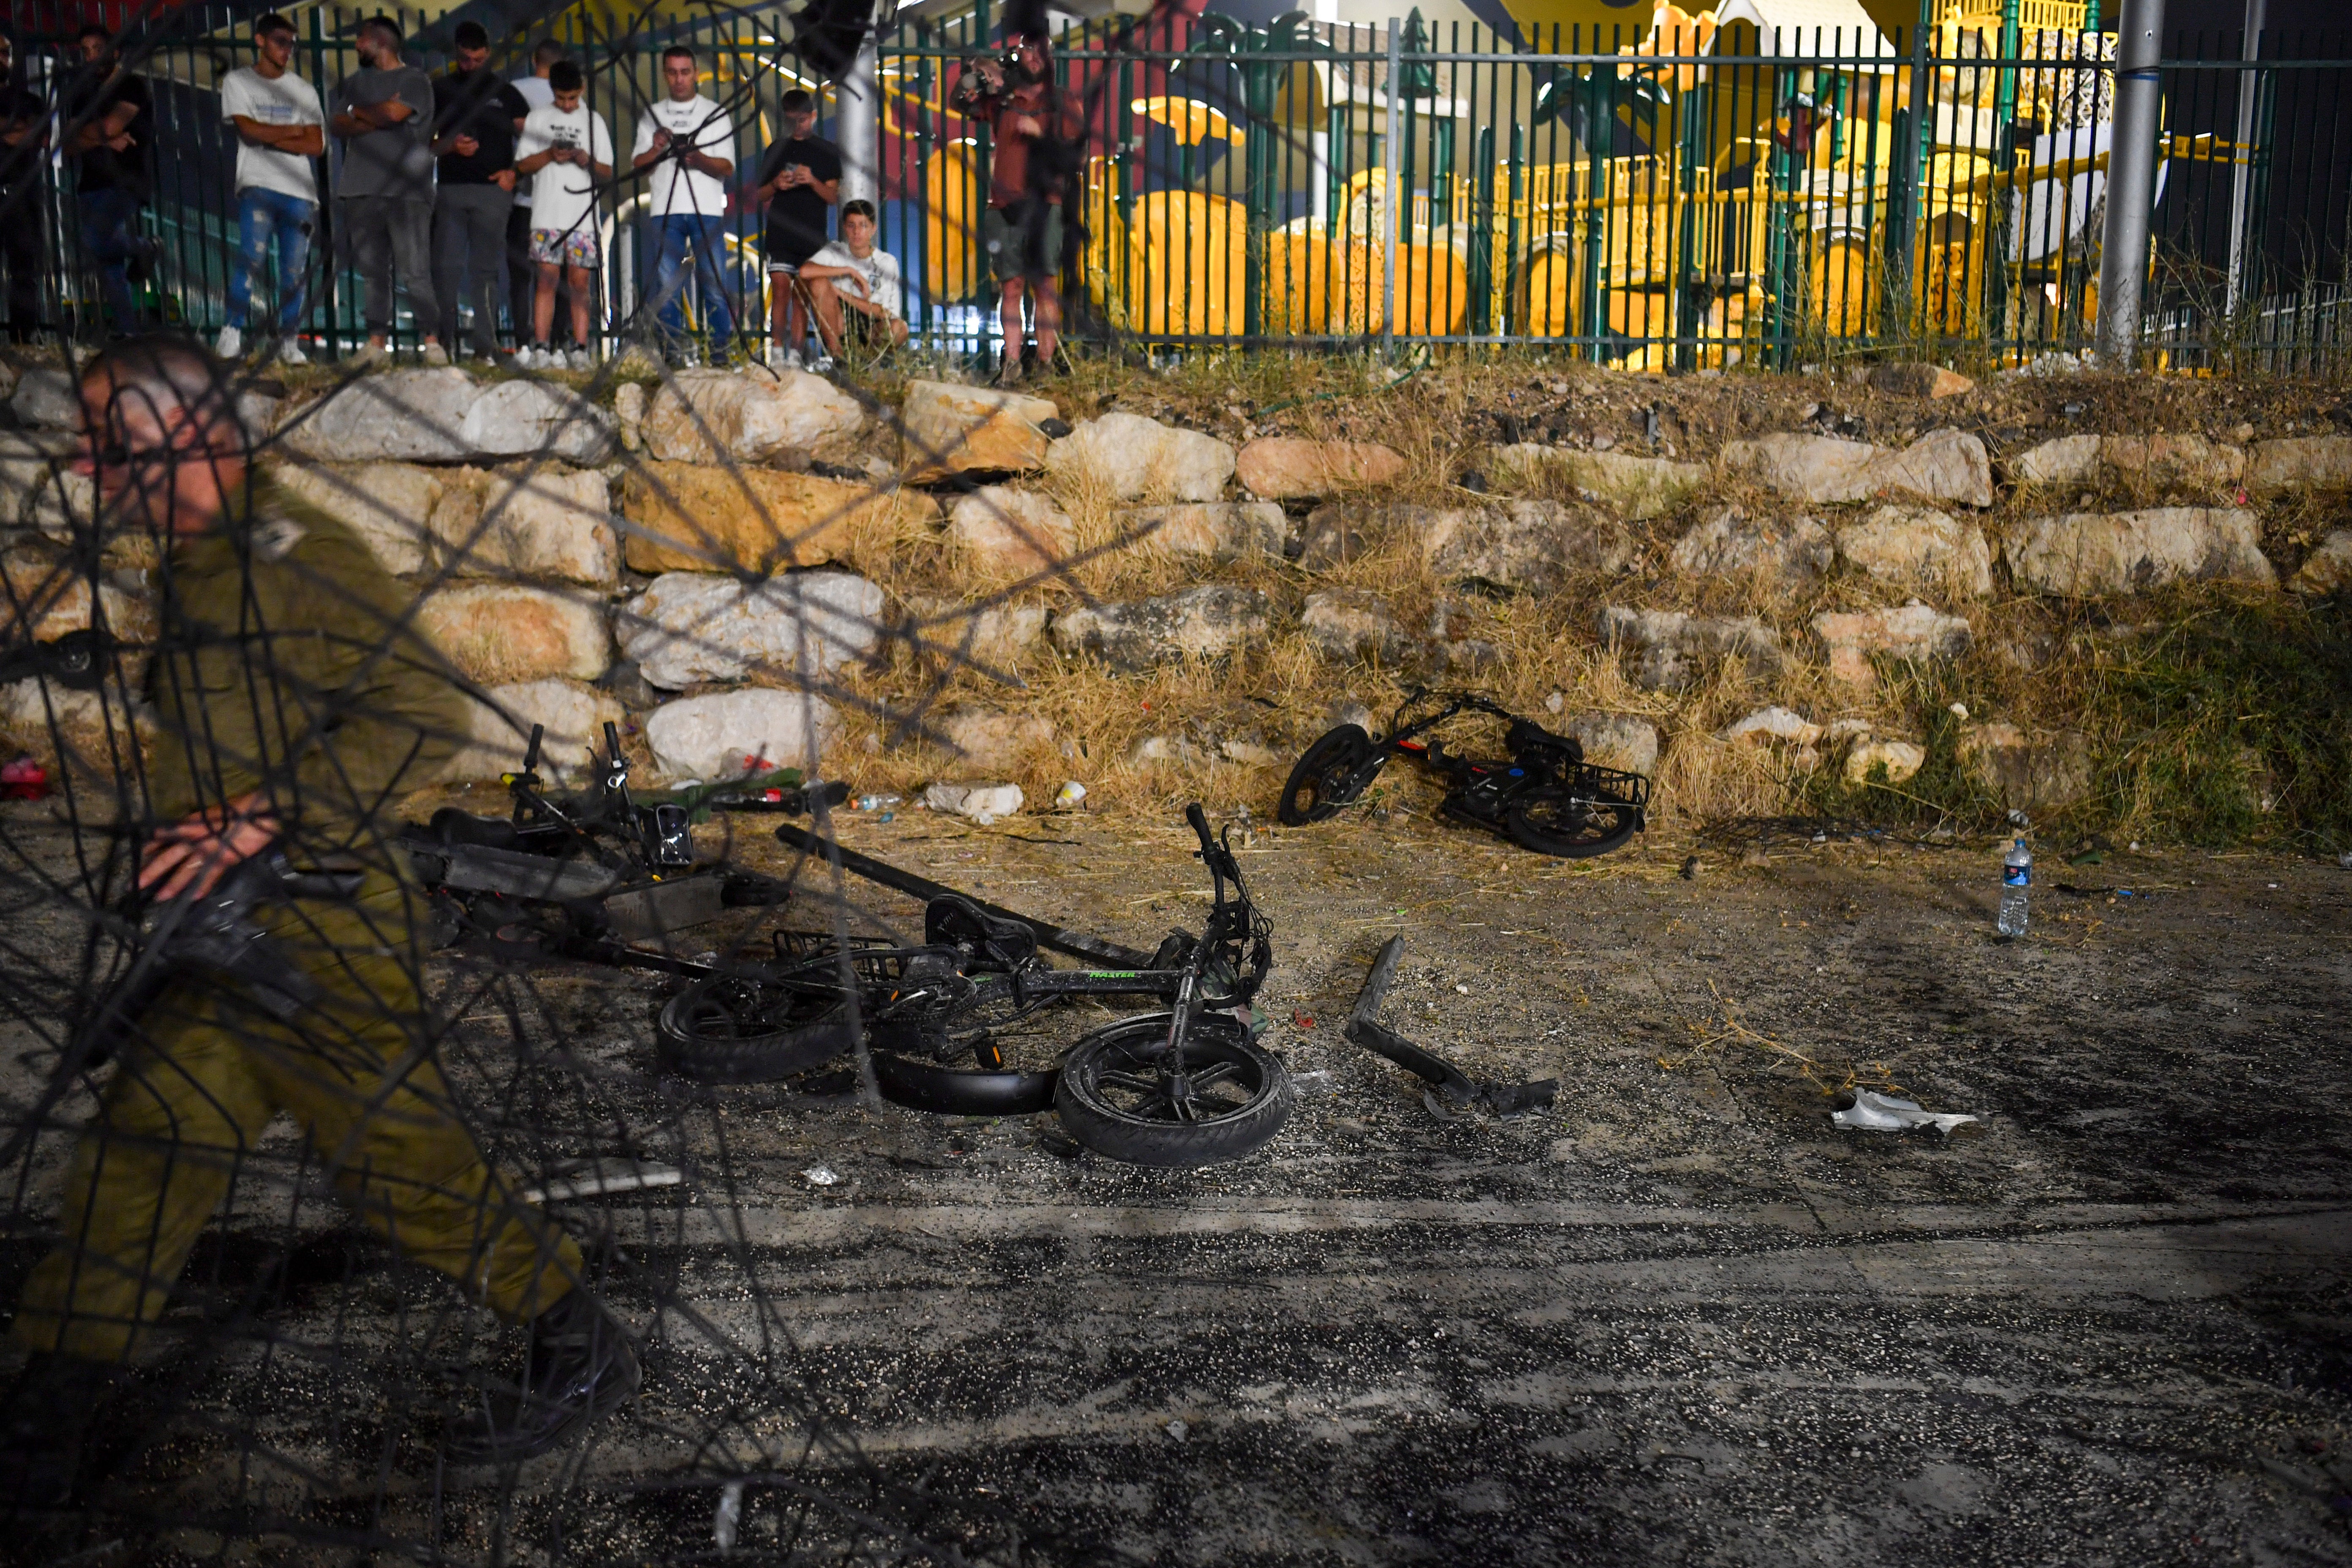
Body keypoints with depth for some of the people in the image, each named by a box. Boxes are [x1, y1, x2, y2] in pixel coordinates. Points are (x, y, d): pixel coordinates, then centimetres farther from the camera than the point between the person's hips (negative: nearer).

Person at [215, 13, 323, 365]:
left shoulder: (304, 90, 15)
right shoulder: (237, 82, 9)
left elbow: (317, 146, 4)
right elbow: (248, 130, -6)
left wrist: (270, 138, -3)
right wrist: (293, 131, 4)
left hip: (299, 191, 3)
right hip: (257, 186, -3)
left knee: (294, 270, -1)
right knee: (253, 256, -20)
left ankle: (289, 342, 8)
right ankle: (233, 332, -15)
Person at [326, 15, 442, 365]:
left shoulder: (415, 80, 5)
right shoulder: (354, 83, 20)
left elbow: (395, 113, -11)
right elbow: (336, 124, 8)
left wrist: (358, 111, 5)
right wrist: (377, 118, -6)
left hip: (406, 192, -5)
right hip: (361, 191, 5)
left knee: (415, 272, -10)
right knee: (373, 273, 3)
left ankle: (432, 341, -5)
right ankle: (377, 342, 6)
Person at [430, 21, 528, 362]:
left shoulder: (505, 93, 13)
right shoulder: (441, 91, 14)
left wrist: (514, 172, -5)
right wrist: (451, 146, -8)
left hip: (493, 191, -1)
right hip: (451, 190, 1)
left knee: (485, 270, -1)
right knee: (446, 268, -5)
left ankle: (486, 347, -1)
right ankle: (443, 343, -2)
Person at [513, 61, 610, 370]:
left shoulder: (594, 121, 14)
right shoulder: (538, 118, 12)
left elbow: (608, 172, 11)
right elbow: (522, 165, 8)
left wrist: (588, 161, -10)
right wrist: (550, 155, -9)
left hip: (583, 216, 0)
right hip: (547, 215, 0)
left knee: (580, 282, -4)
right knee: (548, 278, -6)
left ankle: (580, 352, -3)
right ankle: (540, 350, -6)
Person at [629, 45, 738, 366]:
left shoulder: (715, 113, 12)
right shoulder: (652, 116, 17)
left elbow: (728, 168, 4)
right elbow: (637, 165, 12)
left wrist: (700, 158, -16)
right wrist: (656, 149, -8)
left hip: (707, 210, -1)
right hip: (665, 210, 2)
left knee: (714, 282, -7)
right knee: (667, 283, -3)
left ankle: (720, 351, -2)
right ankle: (672, 352, 1)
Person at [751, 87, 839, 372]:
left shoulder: (827, 152, 9)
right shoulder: (777, 151, 12)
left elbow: (833, 197, 2)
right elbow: (757, 196, 14)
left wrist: (813, 181, -16)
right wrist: (775, 186, -7)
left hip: (812, 237, 0)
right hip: (780, 234, 0)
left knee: (801, 296, 2)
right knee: (781, 289, -11)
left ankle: (795, 355, 4)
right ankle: (777, 352, -10)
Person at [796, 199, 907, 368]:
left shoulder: (887, 262, 0)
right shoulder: (835, 252, 2)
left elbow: (887, 314, -10)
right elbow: (805, 271, -20)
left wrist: (844, 295, -13)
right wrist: (850, 271, -18)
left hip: (871, 329, -1)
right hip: (837, 328, 1)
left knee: (898, 328, -33)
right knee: (819, 282, -23)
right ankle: (836, 354, -20)